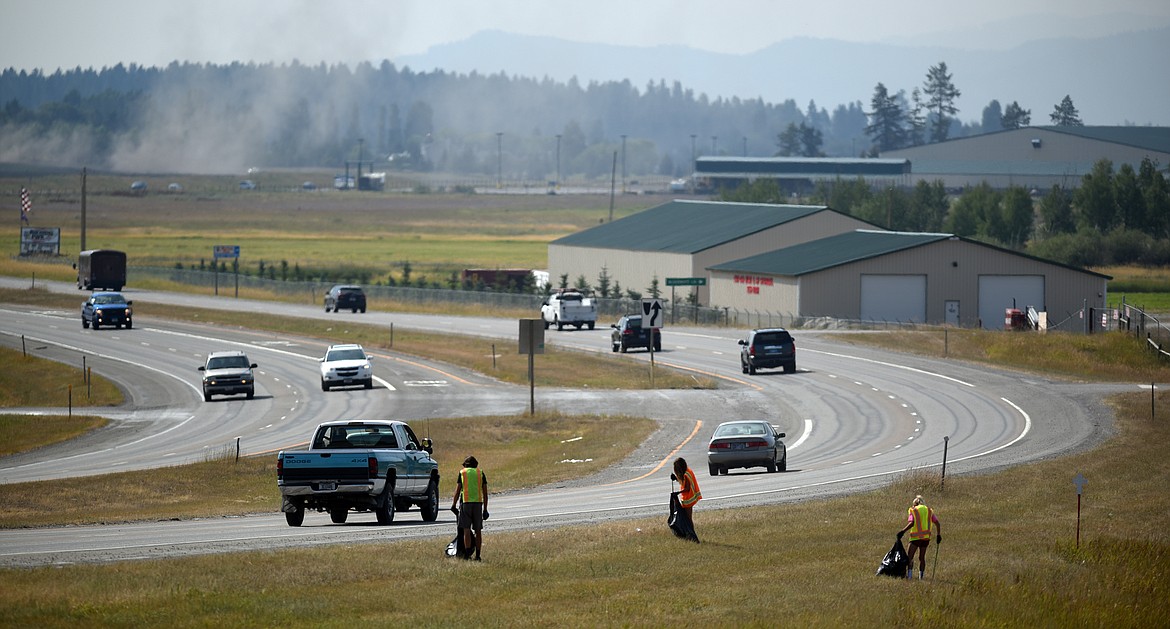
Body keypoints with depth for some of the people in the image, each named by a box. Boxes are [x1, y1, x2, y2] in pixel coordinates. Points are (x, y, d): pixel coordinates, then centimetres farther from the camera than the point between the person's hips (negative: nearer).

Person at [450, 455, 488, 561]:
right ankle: (477, 555, 7)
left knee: (466, 530, -4)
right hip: (478, 503, 2)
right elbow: (485, 492, 9)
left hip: (466, 503, -2)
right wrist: (485, 509, 12)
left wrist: (453, 505, 5)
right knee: (478, 531, 7)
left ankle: (467, 555, -11)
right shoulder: (481, 473, 12)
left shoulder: (462, 472, 8)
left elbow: (457, 491, 1)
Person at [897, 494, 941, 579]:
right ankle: (921, 575, 9)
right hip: (926, 537, 5)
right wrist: (938, 535, 18)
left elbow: (911, 523, -15)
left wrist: (903, 531, -15)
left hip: (916, 537, -5)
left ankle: (909, 574, -12)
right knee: (922, 557, 13)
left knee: (910, 556, -1)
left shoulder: (912, 511, 1)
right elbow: (937, 523, 10)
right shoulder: (929, 510, 14)